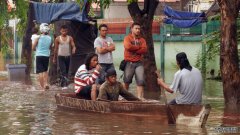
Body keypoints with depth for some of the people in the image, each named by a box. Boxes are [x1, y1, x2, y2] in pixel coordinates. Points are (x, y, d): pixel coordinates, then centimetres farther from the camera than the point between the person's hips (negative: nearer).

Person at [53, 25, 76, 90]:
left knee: (66, 71, 10)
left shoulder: (70, 38, 4)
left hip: (67, 56, 3)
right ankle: (64, 85, -21)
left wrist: (73, 49, -28)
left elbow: (73, 46, -4)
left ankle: (63, 84, 22)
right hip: (61, 56, -3)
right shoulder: (58, 39, 0)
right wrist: (54, 58, 10)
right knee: (63, 71, -14)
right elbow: (56, 49, 7)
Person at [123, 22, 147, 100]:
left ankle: (140, 97, -9)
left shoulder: (142, 40, 13)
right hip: (129, 63, -3)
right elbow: (128, 47, -17)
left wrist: (134, 50, -10)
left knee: (140, 81, -7)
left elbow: (144, 50, -3)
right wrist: (139, 47, -7)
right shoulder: (127, 38, 3)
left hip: (139, 63, 3)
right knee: (127, 81, 3)